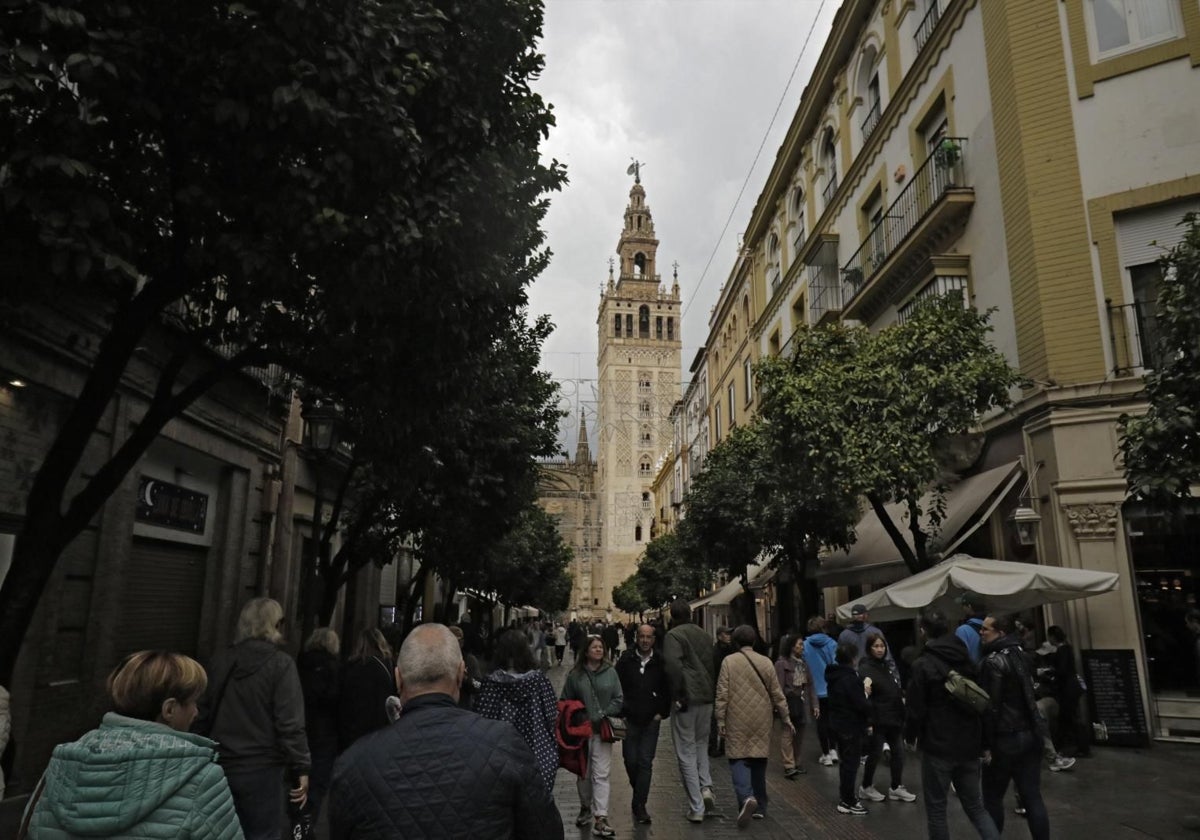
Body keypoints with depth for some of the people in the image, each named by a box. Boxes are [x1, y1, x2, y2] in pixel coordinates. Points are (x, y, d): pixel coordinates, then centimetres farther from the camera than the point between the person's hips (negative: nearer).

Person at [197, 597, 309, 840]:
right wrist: (301, 768, -9)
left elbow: (203, 715, 9)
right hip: (262, 768, -5)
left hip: (220, 765, 5)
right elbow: (290, 723, -15)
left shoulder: (221, 661, 4)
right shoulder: (281, 664, -11)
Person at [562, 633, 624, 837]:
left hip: (602, 730, -1)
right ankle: (585, 808, 36)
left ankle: (600, 819, -4)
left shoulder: (610, 672, 0)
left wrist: (603, 716, -9)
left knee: (601, 775, -5)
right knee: (583, 773, 15)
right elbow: (566, 702, 4)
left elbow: (618, 699, 0)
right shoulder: (575, 674, -1)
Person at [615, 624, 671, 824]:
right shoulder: (625, 660, -4)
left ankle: (640, 805, 6)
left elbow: (667, 689, 6)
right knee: (630, 760, 6)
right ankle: (639, 791, 34)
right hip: (629, 719, 0)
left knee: (646, 762, -2)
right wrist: (621, 713, -4)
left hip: (651, 720, 0)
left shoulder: (660, 662, -2)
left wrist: (662, 713, 0)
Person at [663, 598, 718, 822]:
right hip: (706, 698, 6)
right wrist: (713, 693, 16)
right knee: (701, 745, 24)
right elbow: (714, 666, 14)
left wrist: (678, 695, -17)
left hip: (686, 700, -6)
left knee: (686, 753, 3)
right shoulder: (705, 636, 12)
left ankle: (696, 808, 6)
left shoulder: (673, 635, -9)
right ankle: (706, 786, 6)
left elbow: (673, 665, -24)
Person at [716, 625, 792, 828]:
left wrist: (720, 719, -1)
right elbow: (777, 694, 6)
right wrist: (785, 717, 16)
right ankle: (760, 807, 21)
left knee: (738, 759, 0)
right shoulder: (766, 662, 3)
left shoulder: (729, 661, -5)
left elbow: (722, 693, -7)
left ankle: (746, 798, -24)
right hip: (761, 721, 3)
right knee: (758, 760, 14)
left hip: (737, 721, -3)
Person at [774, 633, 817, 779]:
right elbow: (779, 687, -12)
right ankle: (789, 767, -9)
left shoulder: (803, 664, 15)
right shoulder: (782, 663, -8)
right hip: (789, 704, -7)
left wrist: (814, 704, 10)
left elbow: (810, 685, 15)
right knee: (788, 734, -9)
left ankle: (796, 764, 23)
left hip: (802, 704, 7)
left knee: (799, 736, 12)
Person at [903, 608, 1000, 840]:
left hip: (938, 746, -6)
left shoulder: (923, 665, -14)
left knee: (936, 809, 8)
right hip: (970, 745, 6)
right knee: (975, 805, 17)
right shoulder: (968, 660, 4)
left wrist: (910, 737, 5)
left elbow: (915, 708, -13)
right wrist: (982, 740, 20)